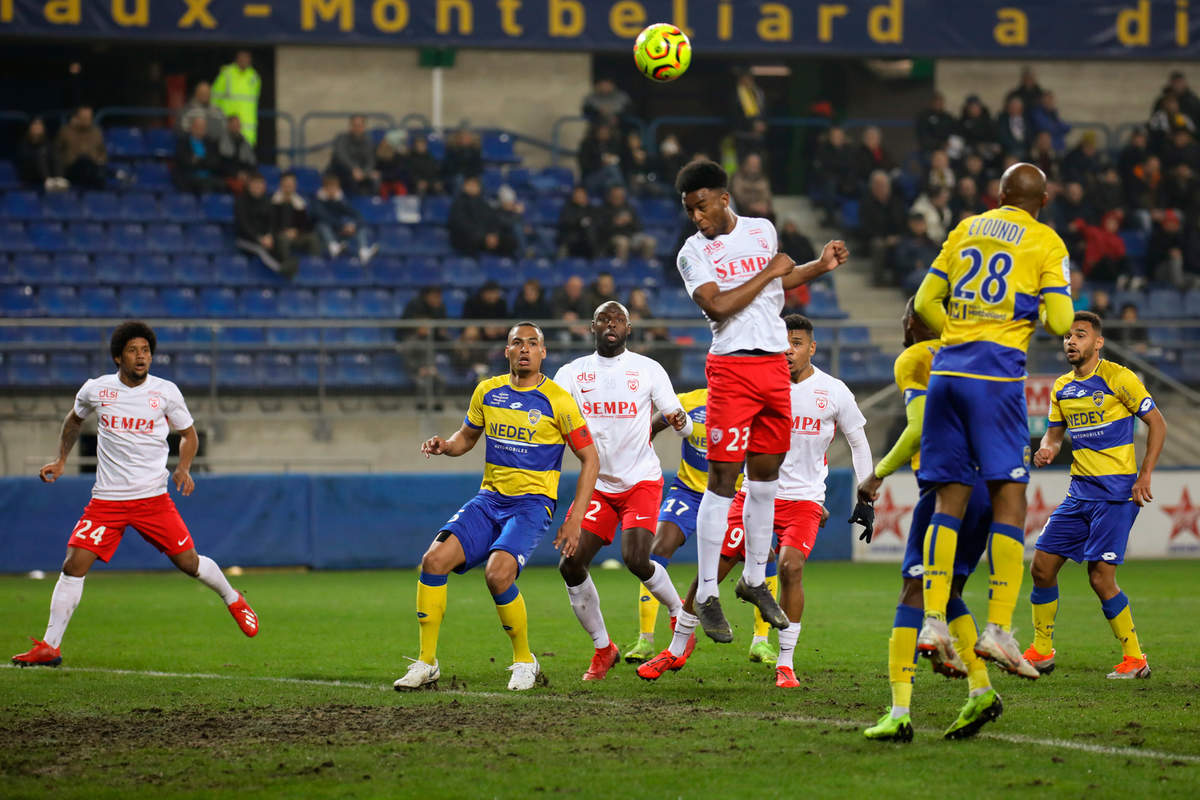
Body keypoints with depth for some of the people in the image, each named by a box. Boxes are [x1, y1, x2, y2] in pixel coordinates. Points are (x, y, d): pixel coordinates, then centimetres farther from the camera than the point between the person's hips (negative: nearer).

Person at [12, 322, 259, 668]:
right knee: (74, 565, -11)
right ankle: (50, 647, -5)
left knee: (188, 562, -3)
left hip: (153, 497, -1)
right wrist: (61, 461, 15)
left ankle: (232, 599, 29)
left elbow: (189, 434, 11)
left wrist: (183, 468, -7)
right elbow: (74, 420, 23)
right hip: (107, 499, 1)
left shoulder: (166, 392, -3)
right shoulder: (96, 390, 0)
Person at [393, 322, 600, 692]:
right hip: (489, 498, 5)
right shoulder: (488, 391, 8)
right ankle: (426, 664, -7)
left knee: (497, 573, -29)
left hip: (532, 502, -5)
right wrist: (445, 446, -1)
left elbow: (590, 459, -2)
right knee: (434, 560, -16)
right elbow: (467, 436, 24)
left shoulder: (557, 401, -6)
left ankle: (525, 661, -6)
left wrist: (574, 520, -9)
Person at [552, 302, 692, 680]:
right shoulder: (573, 372, 4)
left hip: (641, 481, -3)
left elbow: (683, 426, -3)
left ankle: (682, 616, 5)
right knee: (571, 565, -9)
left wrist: (679, 420, -27)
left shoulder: (648, 370, -1)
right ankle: (603, 649, 8)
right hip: (597, 484, 3)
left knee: (636, 559, -22)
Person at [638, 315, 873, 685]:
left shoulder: (833, 392, -4)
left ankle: (785, 664, -12)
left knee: (791, 565, -24)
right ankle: (676, 649, 17)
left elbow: (858, 442, 8)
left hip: (804, 499, -1)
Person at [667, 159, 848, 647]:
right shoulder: (693, 254, -5)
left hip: (774, 364, 5)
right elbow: (718, 305, -19)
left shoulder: (763, 231, 12)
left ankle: (755, 579, 23)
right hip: (731, 365, -5)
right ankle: (706, 597, -5)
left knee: (765, 476, 10)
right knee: (723, 479, -8)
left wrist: (820, 267, 18)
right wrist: (768, 273, -12)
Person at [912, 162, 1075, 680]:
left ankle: (934, 622, 0)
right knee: (1009, 498, -1)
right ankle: (998, 628, -9)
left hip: (947, 369, 4)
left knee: (949, 500, 7)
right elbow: (1059, 322, -5)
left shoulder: (966, 230, 15)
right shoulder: (1046, 243, 3)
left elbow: (925, 303, 14)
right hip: (996, 374, -4)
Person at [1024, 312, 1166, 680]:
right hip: (1080, 490, 7)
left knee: (1101, 576, -13)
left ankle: (1135, 659, 0)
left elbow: (1157, 424, -4)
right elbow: (1055, 433, 22)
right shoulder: (1061, 388, 11)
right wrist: (1046, 450, -4)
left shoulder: (1117, 378, -8)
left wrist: (1143, 477, -10)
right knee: (1042, 566, 1)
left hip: (1117, 491, -7)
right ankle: (1041, 652, 15)